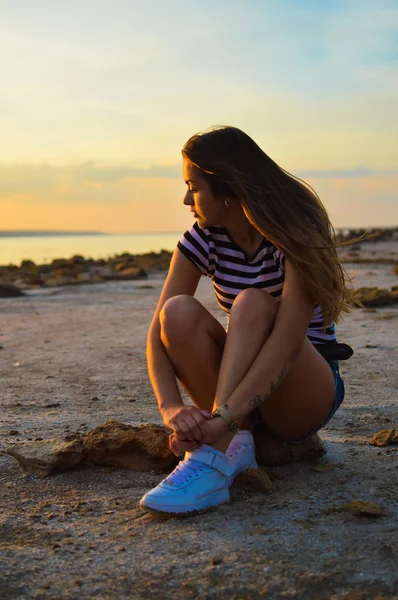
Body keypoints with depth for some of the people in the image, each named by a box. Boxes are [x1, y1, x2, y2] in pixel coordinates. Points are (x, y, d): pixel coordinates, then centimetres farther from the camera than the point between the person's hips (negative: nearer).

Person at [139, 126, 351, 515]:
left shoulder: (296, 234, -18)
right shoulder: (204, 240, -3)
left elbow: (286, 342, -31)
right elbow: (160, 330, -14)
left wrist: (222, 418, -42)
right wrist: (171, 406, -33)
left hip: (306, 392, -4)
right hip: (236, 389, 4)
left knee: (252, 303, -33)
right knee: (179, 312, -24)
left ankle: (215, 453, -42)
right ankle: (233, 443, -25)